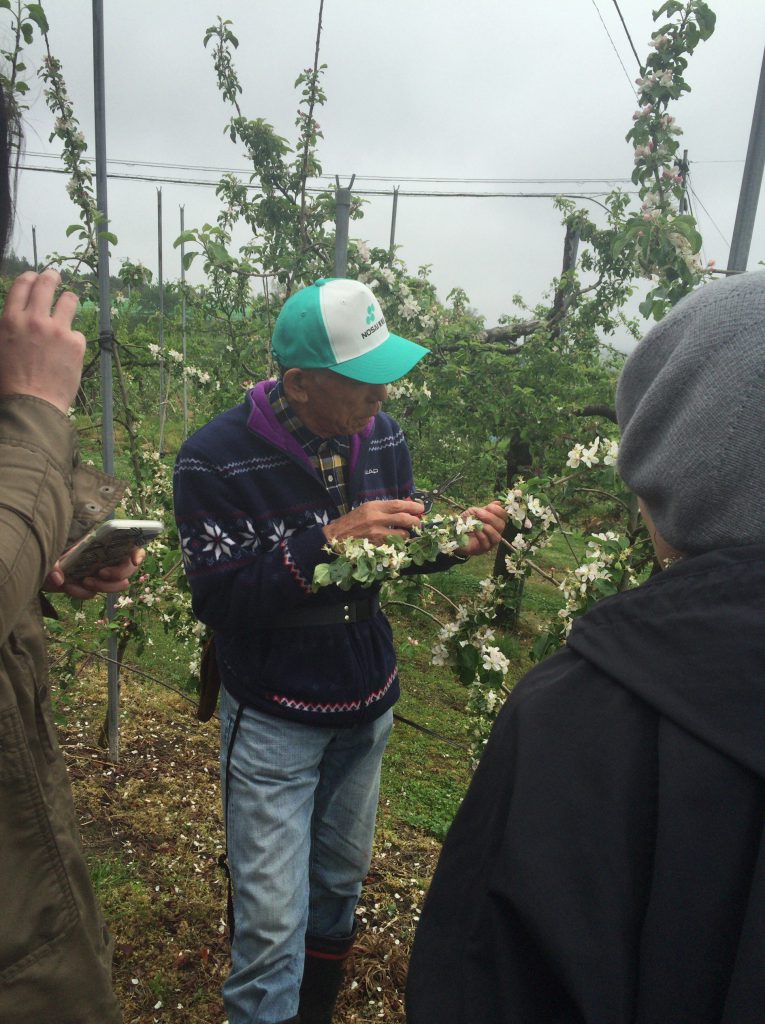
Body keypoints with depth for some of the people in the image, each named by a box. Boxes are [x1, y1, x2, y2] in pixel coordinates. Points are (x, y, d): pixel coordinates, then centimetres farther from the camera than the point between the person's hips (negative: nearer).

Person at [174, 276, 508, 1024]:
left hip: (367, 707, 5)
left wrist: (453, 538, -13)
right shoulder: (215, 458, -20)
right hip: (273, 722, -5)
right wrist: (325, 544, -33)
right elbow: (217, 596, -22)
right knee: (272, 920, 3)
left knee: (340, 881, 23)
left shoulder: (380, 435, -5)